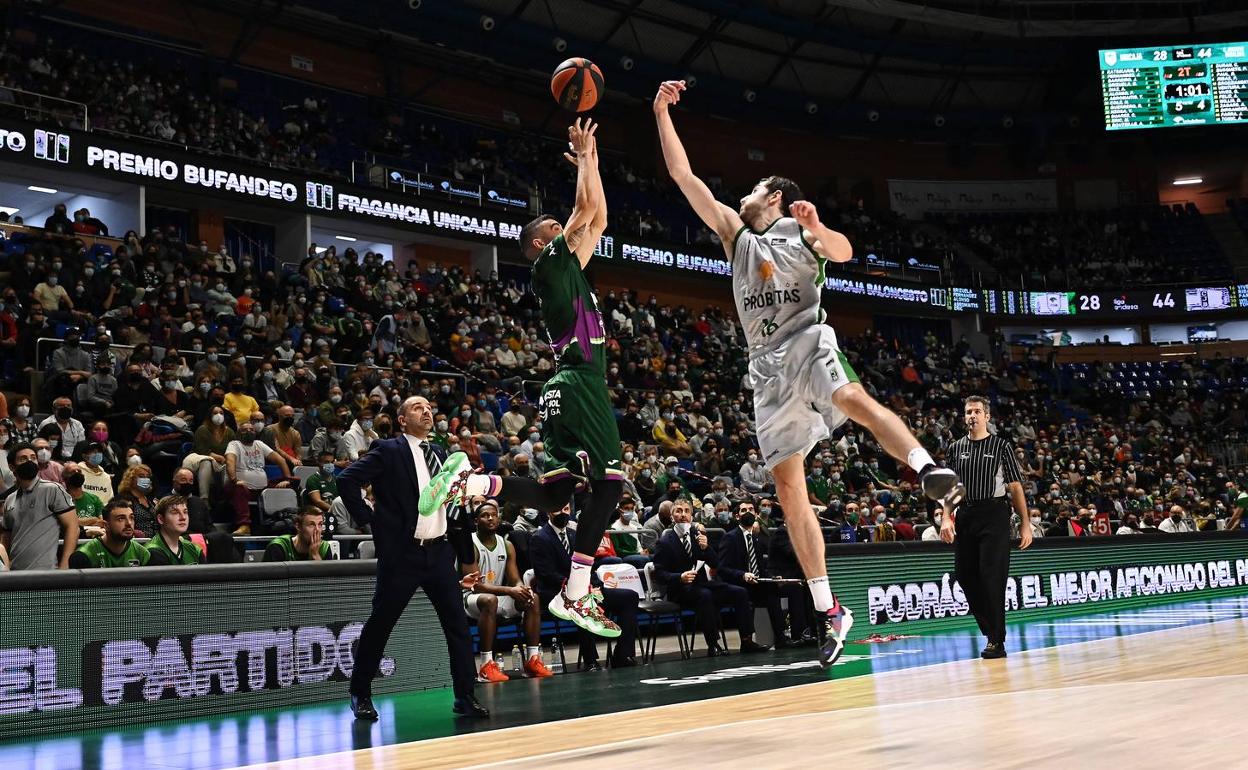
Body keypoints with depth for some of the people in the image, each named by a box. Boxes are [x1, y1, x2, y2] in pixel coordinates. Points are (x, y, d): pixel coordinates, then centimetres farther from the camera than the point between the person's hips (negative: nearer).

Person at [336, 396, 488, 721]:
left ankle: (465, 697, 8)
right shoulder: (387, 450, -5)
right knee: (380, 624, 4)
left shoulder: (438, 453, 14)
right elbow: (347, 480, -13)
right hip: (402, 552, -5)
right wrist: (369, 518, -11)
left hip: (439, 551, 5)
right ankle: (360, 694, 20)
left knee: (458, 622, 1)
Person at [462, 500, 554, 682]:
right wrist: (509, 590, -31)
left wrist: (522, 589, -22)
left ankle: (532, 659, -16)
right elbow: (475, 585, -21)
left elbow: (515, 581, 4)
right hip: (470, 598, -6)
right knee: (489, 600, -39)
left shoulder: (507, 545, 6)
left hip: (498, 596, 6)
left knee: (532, 599, -16)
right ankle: (486, 666, -38)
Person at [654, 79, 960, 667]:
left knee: (851, 398, -38)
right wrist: (662, 113, 14)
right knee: (788, 487, -3)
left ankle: (927, 467, -53)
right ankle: (830, 612, -1)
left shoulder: (801, 229, 10)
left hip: (807, 341, -4)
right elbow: (683, 175, 19)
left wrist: (819, 231, -32)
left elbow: (844, 252, -12)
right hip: (766, 365, 4)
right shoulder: (735, 232, 23)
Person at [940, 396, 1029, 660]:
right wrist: (946, 517, 1)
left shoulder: (1002, 446, 3)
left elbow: (1015, 488, 1)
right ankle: (990, 628, 21)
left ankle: (996, 640, -4)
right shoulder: (956, 448, 13)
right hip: (965, 517, 4)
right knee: (964, 576, 4)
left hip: (994, 516, -4)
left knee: (992, 577, -10)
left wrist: (1025, 524, -4)